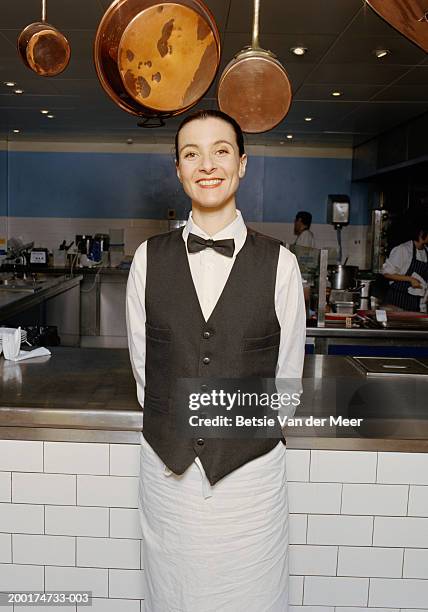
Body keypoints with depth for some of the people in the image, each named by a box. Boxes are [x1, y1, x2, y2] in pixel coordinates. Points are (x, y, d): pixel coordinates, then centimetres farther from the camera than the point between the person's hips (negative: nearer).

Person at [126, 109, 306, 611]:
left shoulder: (279, 263, -9)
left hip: (251, 468, -1)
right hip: (167, 469, 2)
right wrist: (171, 422, 11)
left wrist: (255, 430, 9)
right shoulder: (149, 258, -4)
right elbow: (141, 364, 5)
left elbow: (287, 373, 1)